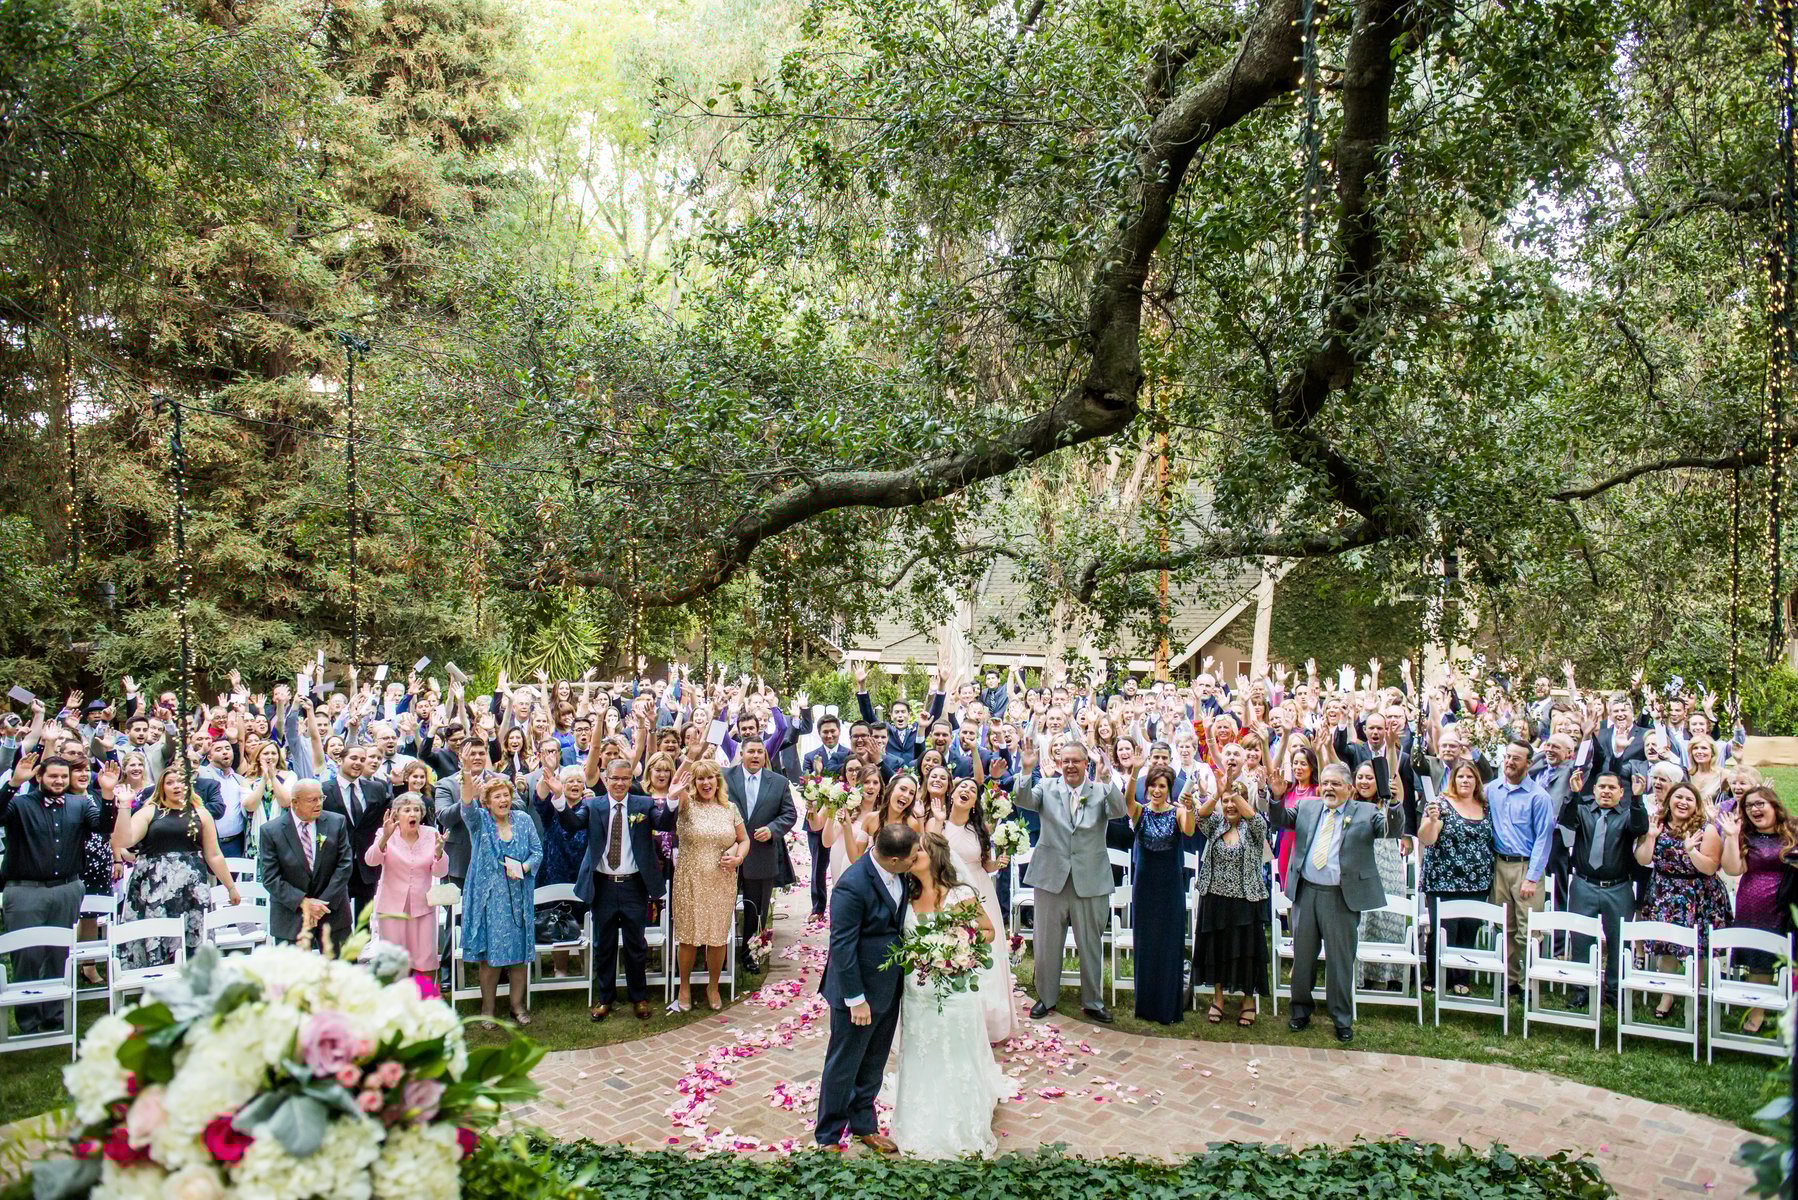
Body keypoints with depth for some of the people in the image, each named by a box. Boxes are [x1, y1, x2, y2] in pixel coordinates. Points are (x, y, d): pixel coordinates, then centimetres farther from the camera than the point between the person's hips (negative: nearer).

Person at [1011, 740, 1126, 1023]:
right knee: (1047, 943, 11)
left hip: (1090, 880, 0)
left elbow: (1119, 810, -18)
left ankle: (1092, 1002, 26)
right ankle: (1046, 997, 28)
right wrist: (1027, 771, -31)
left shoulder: (1101, 791, 0)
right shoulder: (1046, 788, 2)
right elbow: (1022, 800, -15)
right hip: (1052, 877, 0)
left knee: (1091, 944, 11)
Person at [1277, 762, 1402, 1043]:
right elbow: (1280, 819, 4)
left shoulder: (1366, 812, 0)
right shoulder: (1307, 808, 10)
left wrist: (1394, 804, -31)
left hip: (1342, 898, -3)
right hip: (1306, 893, 3)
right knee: (1302, 956, 14)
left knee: (1341, 960, 4)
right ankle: (1301, 1011, 30)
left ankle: (1342, 1020, 18)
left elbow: (1393, 830, -12)